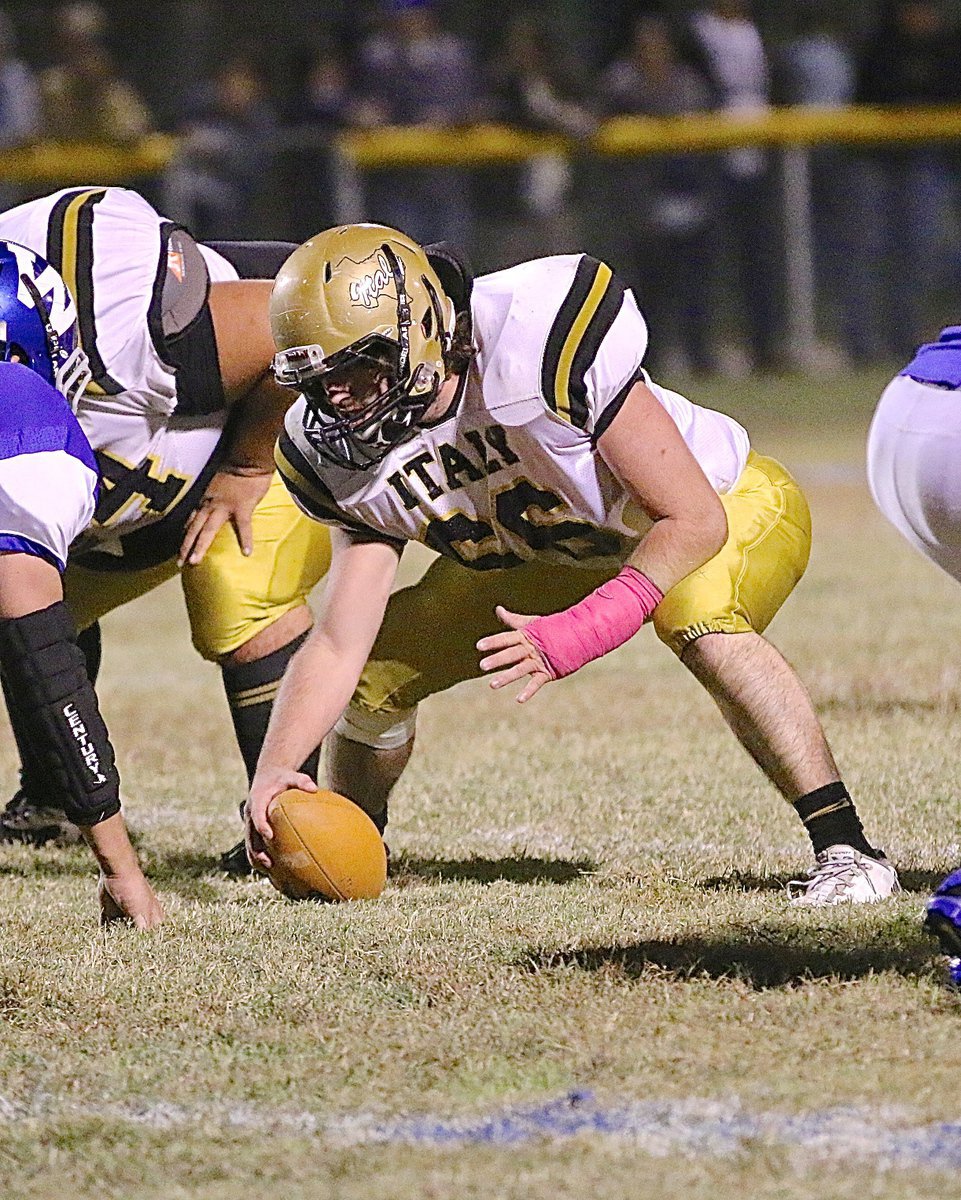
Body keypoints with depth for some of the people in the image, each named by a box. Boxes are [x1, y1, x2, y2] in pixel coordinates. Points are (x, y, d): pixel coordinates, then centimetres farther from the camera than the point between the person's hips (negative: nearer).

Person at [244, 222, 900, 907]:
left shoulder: (540, 340, -38)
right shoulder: (348, 462, -18)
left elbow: (694, 519, -33)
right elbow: (338, 648, -15)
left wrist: (575, 636, -41)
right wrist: (274, 772, -31)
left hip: (727, 505, -6)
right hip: (559, 553, 7)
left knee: (699, 621, -38)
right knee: (380, 668, 0)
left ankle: (846, 851, -32)